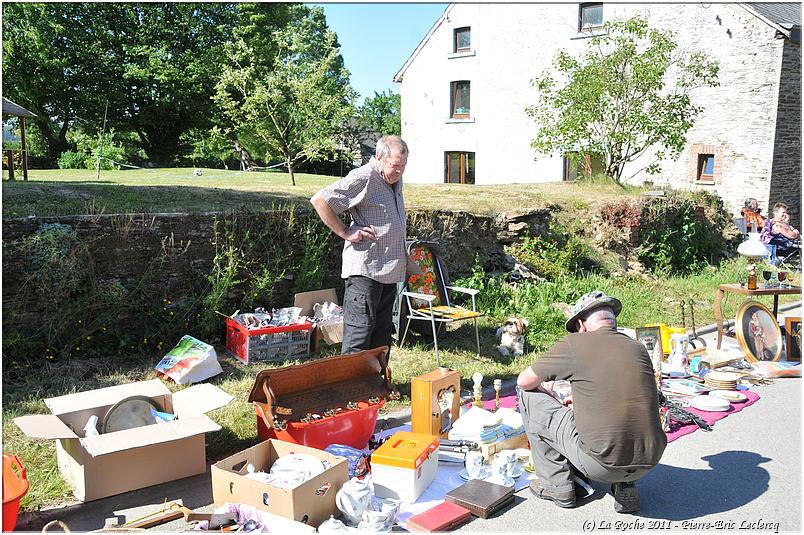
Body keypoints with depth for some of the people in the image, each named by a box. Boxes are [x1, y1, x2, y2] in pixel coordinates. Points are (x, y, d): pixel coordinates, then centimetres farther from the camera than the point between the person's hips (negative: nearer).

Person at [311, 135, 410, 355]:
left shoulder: (395, 180, 14)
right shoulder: (362, 178, -14)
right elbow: (320, 200, -18)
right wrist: (345, 232, -15)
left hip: (390, 271, 9)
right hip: (364, 270, -9)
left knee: (382, 334, 15)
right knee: (360, 330, -9)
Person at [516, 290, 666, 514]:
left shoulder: (574, 344, -5)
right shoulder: (639, 348, 11)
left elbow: (525, 381, 5)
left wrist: (545, 390, 28)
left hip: (601, 465, -6)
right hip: (648, 463, 6)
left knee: (529, 396, 10)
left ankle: (557, 484, 17)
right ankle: (625, 486, 17)